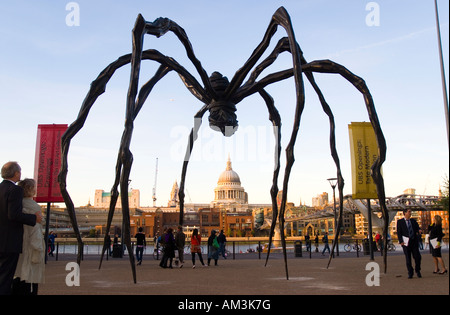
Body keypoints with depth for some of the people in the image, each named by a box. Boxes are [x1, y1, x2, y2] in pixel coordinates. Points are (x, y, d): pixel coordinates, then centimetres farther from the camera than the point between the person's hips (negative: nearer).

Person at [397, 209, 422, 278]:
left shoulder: (413, 221, 12)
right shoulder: (400, 222, 1)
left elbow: (418, 228, 7)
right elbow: (398, 232, -2)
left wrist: (419, 231, -18)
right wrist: (401, 241, -12)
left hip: (414, 242, 3)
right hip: (406, 243, -3)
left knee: (417, 257, -3)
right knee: (408, 259, 1)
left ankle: (417, 270, 21)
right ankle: (410, 273, 13)